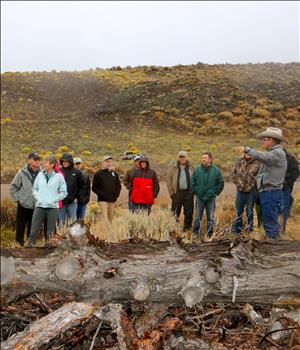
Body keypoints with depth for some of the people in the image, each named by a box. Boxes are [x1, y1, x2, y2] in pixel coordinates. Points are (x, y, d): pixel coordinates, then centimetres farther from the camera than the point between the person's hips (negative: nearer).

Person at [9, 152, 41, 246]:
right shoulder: (22, 172, -7)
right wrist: (17, 199, -3)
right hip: (24, 205, -2)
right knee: (20, 228, 7)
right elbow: (13, 187, 1)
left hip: (36, 206, 2)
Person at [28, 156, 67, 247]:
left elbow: (64, 192, 2)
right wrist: (37, 197, 2)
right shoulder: (40, 175, 5)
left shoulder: (59, 176, -2)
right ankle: (30, 245, 11)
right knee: (34, 229, 2)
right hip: (39, 206, 2)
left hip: (53, 207, -2)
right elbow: (35, 188, 16)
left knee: (50, 231, 7)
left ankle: (48, 245, 20)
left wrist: (54, 199, -6)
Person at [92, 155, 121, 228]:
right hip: (103, 200, -4)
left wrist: (117, 194, 5)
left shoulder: (114, 173, 14)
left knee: (110, 217, 9)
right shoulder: (98, 174, 1)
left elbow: (119, 186, 20)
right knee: (104, 217, -11)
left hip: (112, 200, 4)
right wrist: (101, 194, -11)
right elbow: (94, 188, 0)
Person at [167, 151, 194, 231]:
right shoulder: (173, 166, 1)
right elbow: (169, 180, 1)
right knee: (175, 213, 2)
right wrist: (171, 192, -3)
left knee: (189, 213, 5)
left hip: (188, 192, 2)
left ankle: (187, 229, 16)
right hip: (177, 193, -2)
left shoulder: (190, 167, 8)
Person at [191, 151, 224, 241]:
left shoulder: (216, 170, -3)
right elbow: (192, 183, 7)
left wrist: (215, 193, -1)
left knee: (210, 218, 8)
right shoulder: (197, 170, -1)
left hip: (211, 198, -1)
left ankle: (210, 235, 18)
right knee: (198, 217, 7)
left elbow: (221, 183, 3)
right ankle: (196, 234, 17)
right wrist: (195, 191, 0)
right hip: (199, 197, 1)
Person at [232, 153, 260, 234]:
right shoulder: (239, 162, 5)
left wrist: (251, 186, -10)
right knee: (238, 210, 10)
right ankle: (237, 229, 21)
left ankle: (249, 229, 18)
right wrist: (239, 185, 3)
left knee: (250, 211, 6)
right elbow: (234, 174, 9)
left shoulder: (257, 163, -6)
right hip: (240, 190, 3)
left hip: (251, 190, -3)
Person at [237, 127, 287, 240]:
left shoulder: (278, 153, -13)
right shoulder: (273, 152, 19)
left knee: (270, 222, -6)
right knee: (268, 221, 17)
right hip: (267, 192, 10)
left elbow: (261, 156, -29)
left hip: (271, 192, -10)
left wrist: (246, 149, -22)